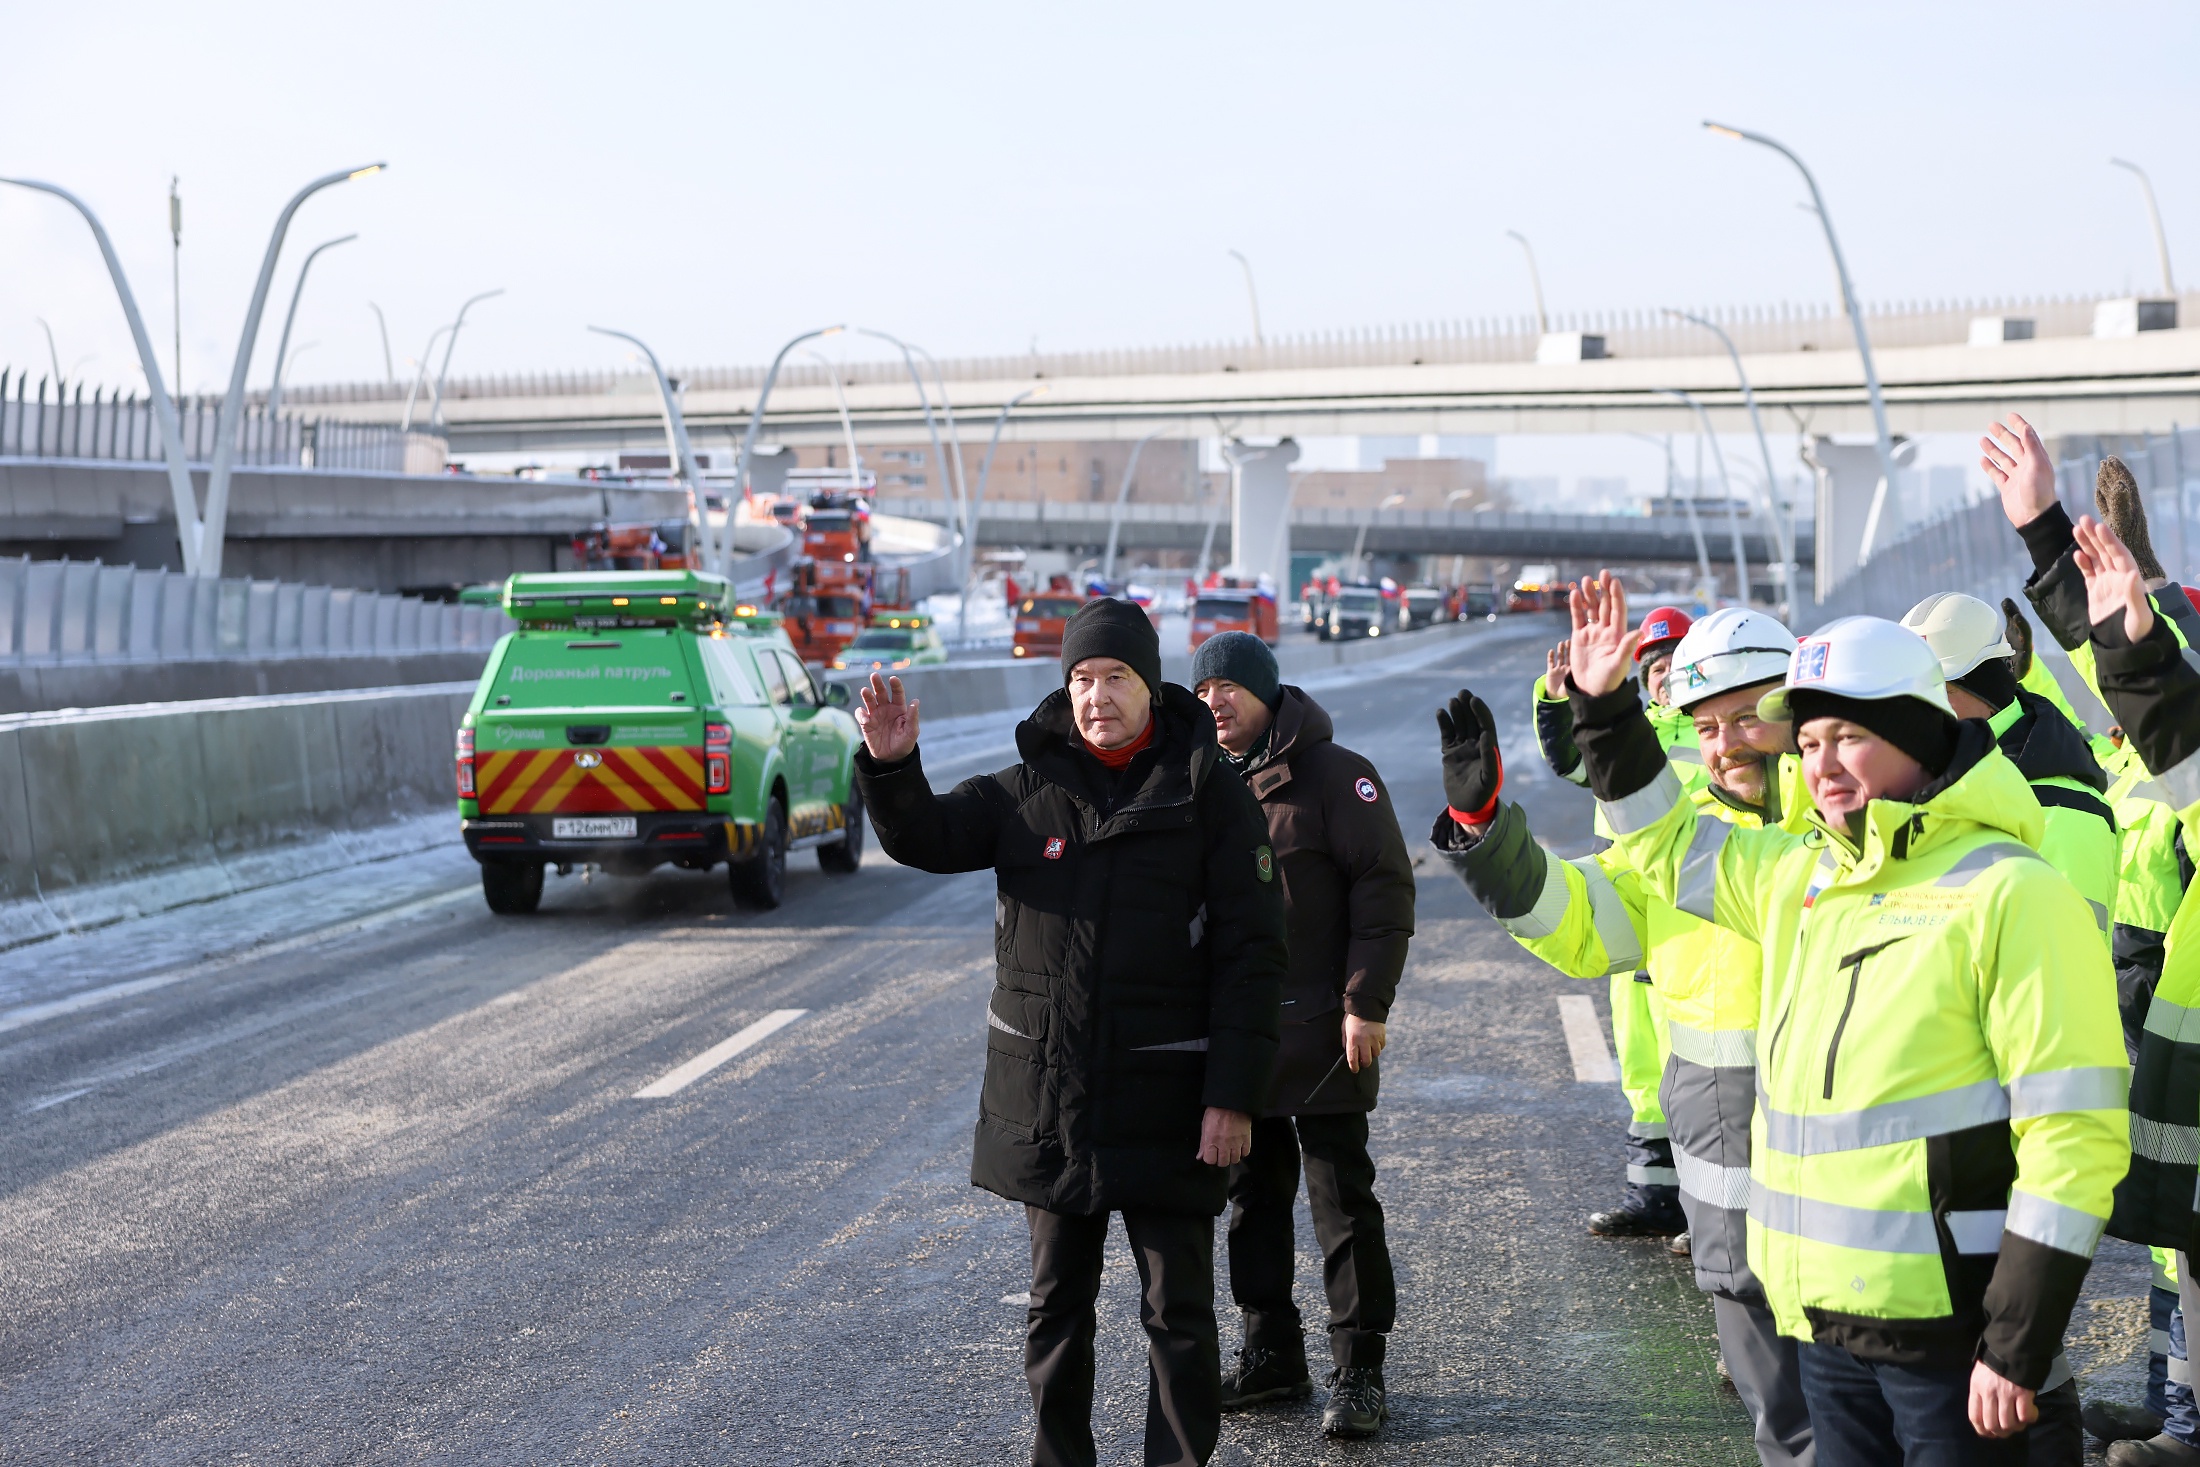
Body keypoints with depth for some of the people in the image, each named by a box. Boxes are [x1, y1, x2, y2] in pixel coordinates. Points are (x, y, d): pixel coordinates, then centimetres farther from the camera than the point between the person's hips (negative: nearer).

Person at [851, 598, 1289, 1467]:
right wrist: (891, 767, -19)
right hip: (1046, 1101, 4)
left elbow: (1250, 956, -9)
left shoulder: (1210, 796, -7)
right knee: (1056, 1304, 15)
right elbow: (926, 837, 3)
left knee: (1178, 1310, 5)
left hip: (1165, 1103, -4)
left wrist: (1233, 1097, -15)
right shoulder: (1029, 789, 4)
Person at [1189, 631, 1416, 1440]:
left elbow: (1384, 887, -11)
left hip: (1321, 1034, -6)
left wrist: (1367, 1003, -16)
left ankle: (1358, 1371, 5)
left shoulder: (1334, 775, -8)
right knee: (1253, 1195, 12)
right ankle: (1271, 1354, 23)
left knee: (1342, 1199, -1)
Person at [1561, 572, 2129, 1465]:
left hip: (1949, 1326, -7)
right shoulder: (1800, 874, 10)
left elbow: (2075, 1135, -16)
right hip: (1825, 1321, 7)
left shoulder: (2011, 893, -13)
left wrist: (2019, 1346, -18)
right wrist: (1605, 710, 17)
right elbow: (1672, 847, 29)